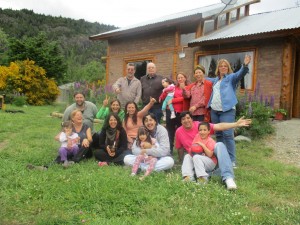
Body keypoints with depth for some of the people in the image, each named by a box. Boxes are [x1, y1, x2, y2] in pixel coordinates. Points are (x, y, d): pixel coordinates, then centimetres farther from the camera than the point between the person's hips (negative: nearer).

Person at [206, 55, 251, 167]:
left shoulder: (231, 77, 3)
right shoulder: (216, 79, 20)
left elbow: (240, 74, -18)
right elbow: (208, 79, 43)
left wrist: (245, 66, -36)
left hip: (227, 110, -6)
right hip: (214, 111, 7)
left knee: (228, 135, -12)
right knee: (218, 135, 12)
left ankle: (232, 160, -5)